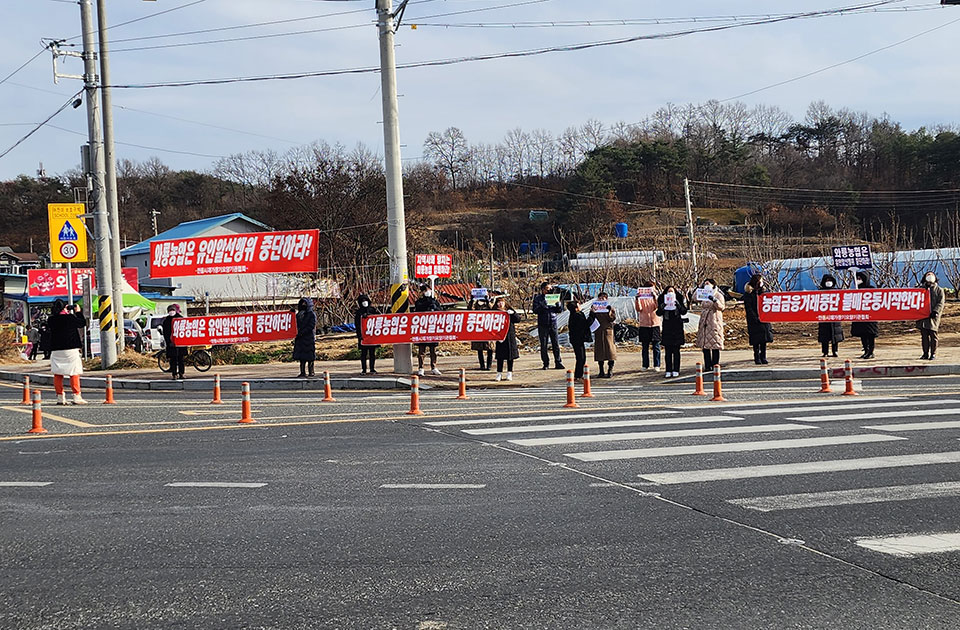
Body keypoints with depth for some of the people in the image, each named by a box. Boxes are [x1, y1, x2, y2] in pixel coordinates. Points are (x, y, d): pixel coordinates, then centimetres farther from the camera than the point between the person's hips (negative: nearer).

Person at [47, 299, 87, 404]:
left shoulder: (51, 320, -1)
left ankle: (60, 397, 8)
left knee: (57, 374, 9)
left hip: (56, 350, 4)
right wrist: (78, 312, 14)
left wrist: (65, 312, 18)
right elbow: (83, 323, 2)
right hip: (70, 349, -4)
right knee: (74, 373, 2)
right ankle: (76, 396, -3)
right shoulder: (70, 318, -11)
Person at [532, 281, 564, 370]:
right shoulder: (538, 298, 3)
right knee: (543, 345, 1)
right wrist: (542, 307, -24)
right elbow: (535, 310, -8)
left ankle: (558, 363, 1)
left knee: (556, 344, -3)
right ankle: (546, 363, 10)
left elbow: (560, 310, 11)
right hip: (543, 324, -1)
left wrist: (558, 306, -10)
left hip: (553, 323, 2)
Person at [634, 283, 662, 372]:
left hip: (655, 324, 0)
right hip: (644, 324, 0)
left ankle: (657, 365, 2)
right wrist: (637, 299, -20)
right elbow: (639, 309, -6)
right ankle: (645, 365, 9)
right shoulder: (642, 298, 6)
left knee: (656, 346, -1)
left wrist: (655, 297, -23)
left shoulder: (656, 296, 7)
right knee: (644, 346, 3)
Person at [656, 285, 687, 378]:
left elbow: (684, 312, -4)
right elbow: (658, 313, -1)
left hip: (677, 327, -1)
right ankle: (668, 371, 2)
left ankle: (676, 370, 4)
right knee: (667, 351, 0)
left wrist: (678, 305, -21)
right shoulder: (663, 301, 6)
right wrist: (661, 307, -20)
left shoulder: (679, 300, 4)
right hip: (667, 327, 1)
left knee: (676, 350, 0)